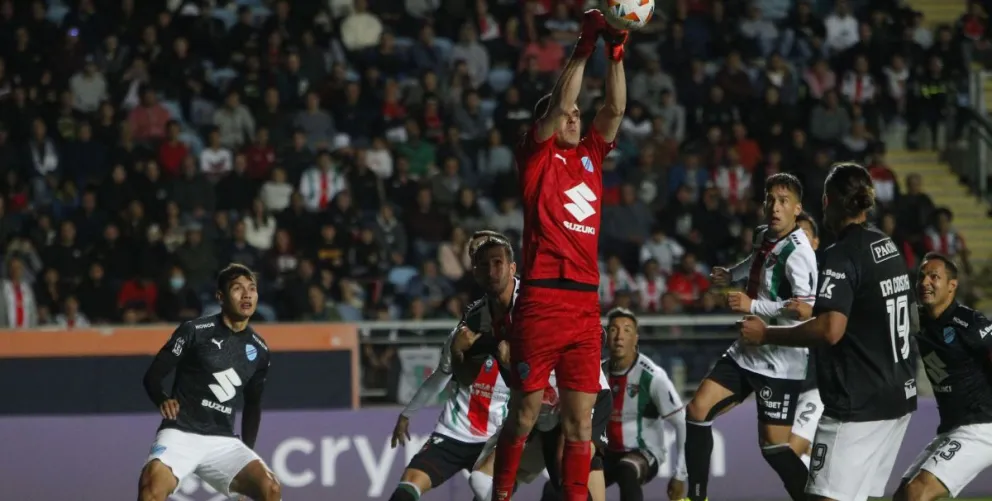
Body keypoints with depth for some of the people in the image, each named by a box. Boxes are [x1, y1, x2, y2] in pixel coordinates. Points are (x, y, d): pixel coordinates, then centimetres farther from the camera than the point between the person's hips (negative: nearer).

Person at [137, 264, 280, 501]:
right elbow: (152, 375, -2)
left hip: (223, 441, 5)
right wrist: (163, 400, -23)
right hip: (181, 431, -5)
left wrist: (247, 453, 18)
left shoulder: (259, 350, 10)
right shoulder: (195, 331, -4)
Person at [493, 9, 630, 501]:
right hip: (542, 299, -5)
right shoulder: (537, 156, 3)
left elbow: (615, 109, 8)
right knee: (525, 414, 0)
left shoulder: (590, 156, 17)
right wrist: (585, 45, -15)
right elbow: (559, 103, -10)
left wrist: (616, 52, -3)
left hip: (586, 304, 5)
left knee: (580, 422, 3)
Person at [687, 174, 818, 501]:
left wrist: (753, 306, -26)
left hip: (779, 362, -9)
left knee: (773, 445, -10)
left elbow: (807, 307, -31)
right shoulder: (763, 236, 6)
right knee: (698, 410, 5)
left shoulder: (796, 252, -20)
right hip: (747, 351, 9)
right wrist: (730, 276, 39)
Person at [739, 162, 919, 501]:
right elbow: (913, 320, 23)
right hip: (899, 397, 9)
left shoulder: (841, 256, -15)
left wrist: (765, 334, -17)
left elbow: (830, 329, -27)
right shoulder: (889, 247, 13)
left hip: (858, 405, -9)